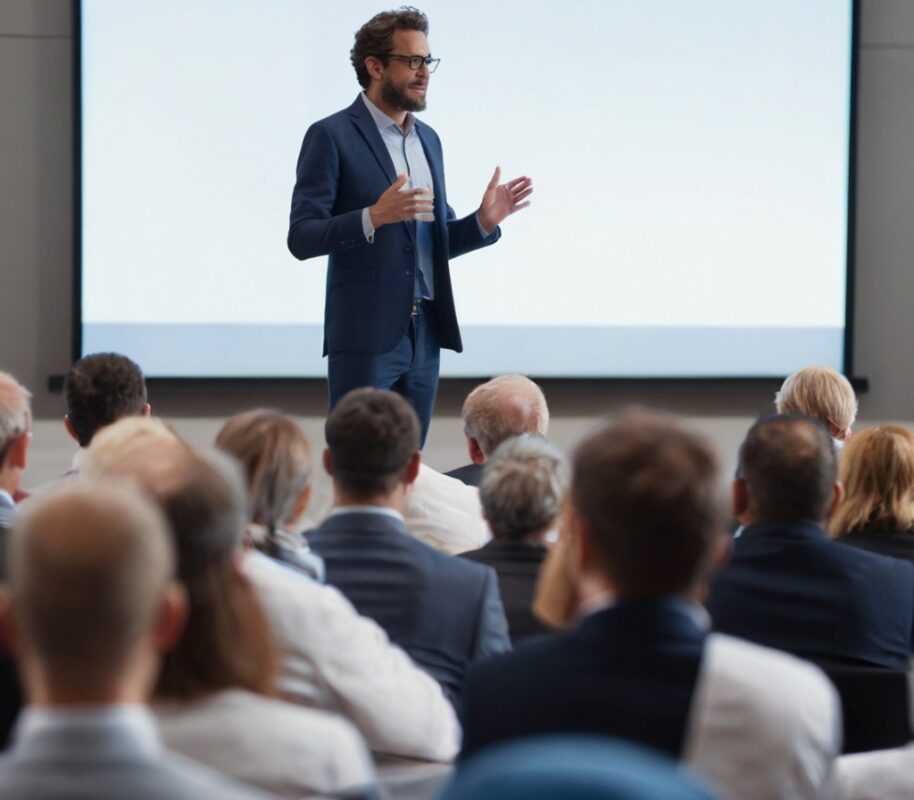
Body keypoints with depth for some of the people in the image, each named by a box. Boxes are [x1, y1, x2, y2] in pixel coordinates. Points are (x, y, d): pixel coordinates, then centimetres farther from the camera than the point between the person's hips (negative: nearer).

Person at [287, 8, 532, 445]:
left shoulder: (428, 139, 16)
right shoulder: (332, 136, -5)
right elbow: (301, 237, -12)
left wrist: (482, 222, 1)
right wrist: (373, 216, -27)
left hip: (424, 333, 7)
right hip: (366, 334, -7)